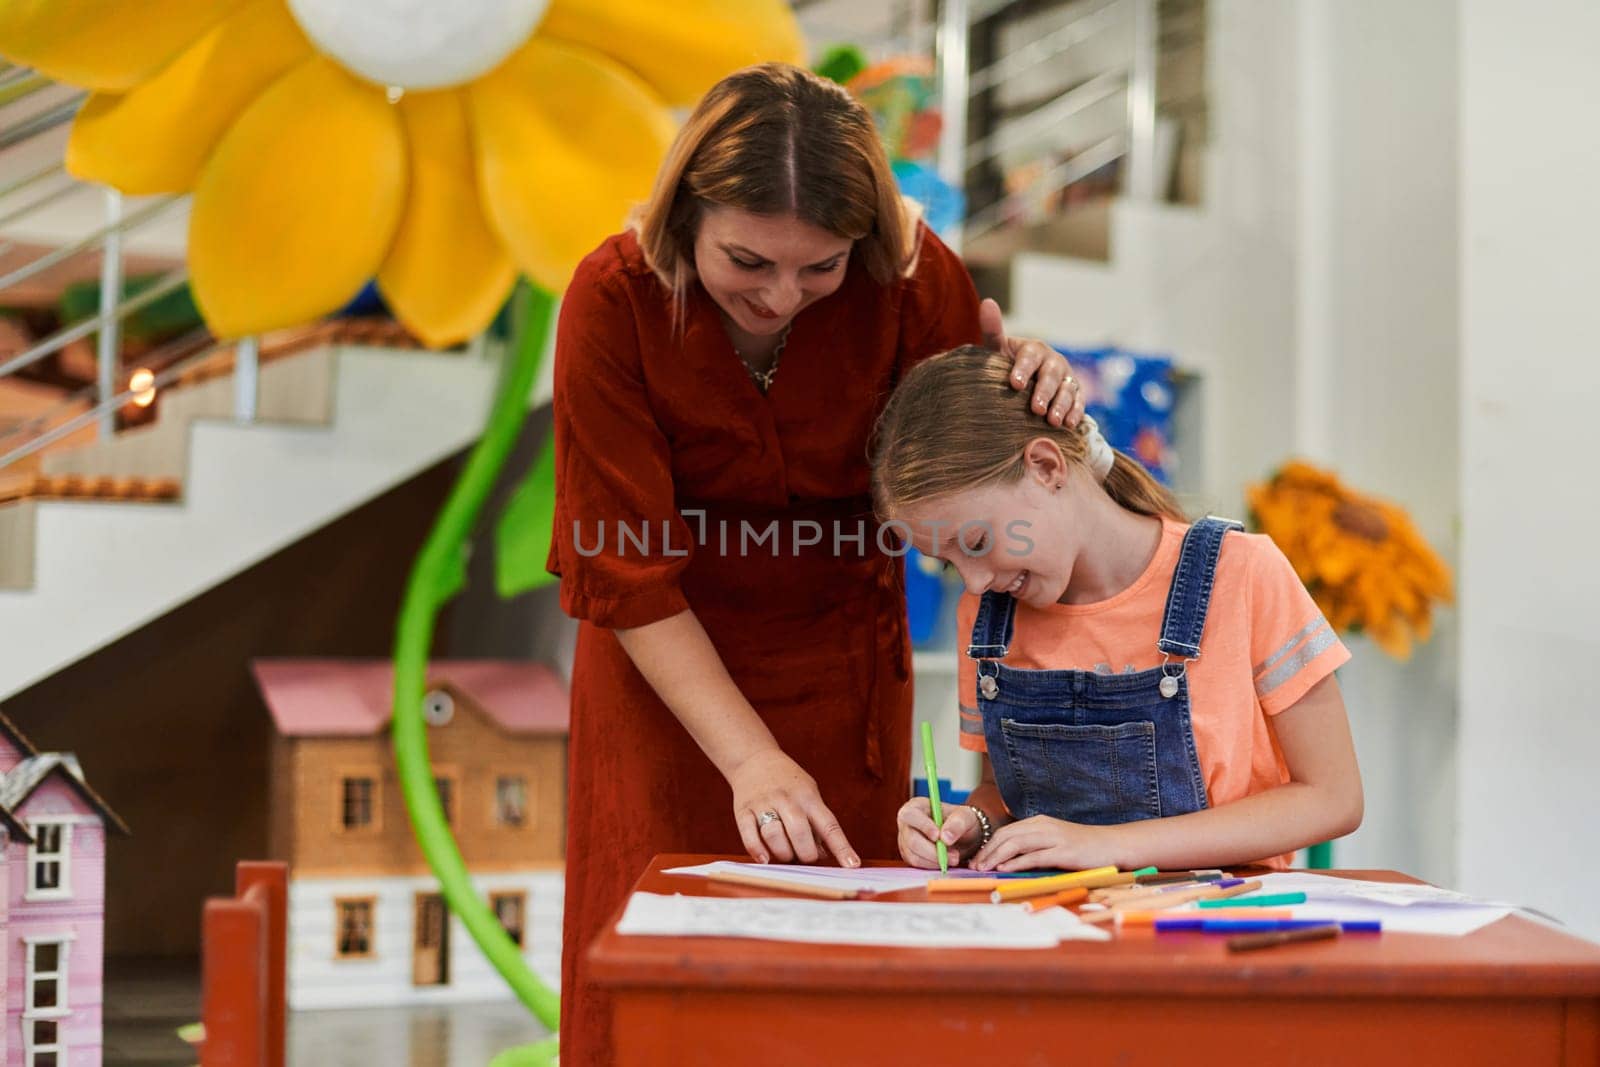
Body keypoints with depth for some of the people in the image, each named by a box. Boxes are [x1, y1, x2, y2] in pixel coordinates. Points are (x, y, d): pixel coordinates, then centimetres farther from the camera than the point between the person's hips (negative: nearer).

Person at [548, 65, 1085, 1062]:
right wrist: (752, 759, -27)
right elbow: (625, 575, -20)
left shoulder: (910, 274, -18)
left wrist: (1028, 376, -26)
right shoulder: (615, 300, -21)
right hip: (668, 677, -1)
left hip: (842, 667, 1)